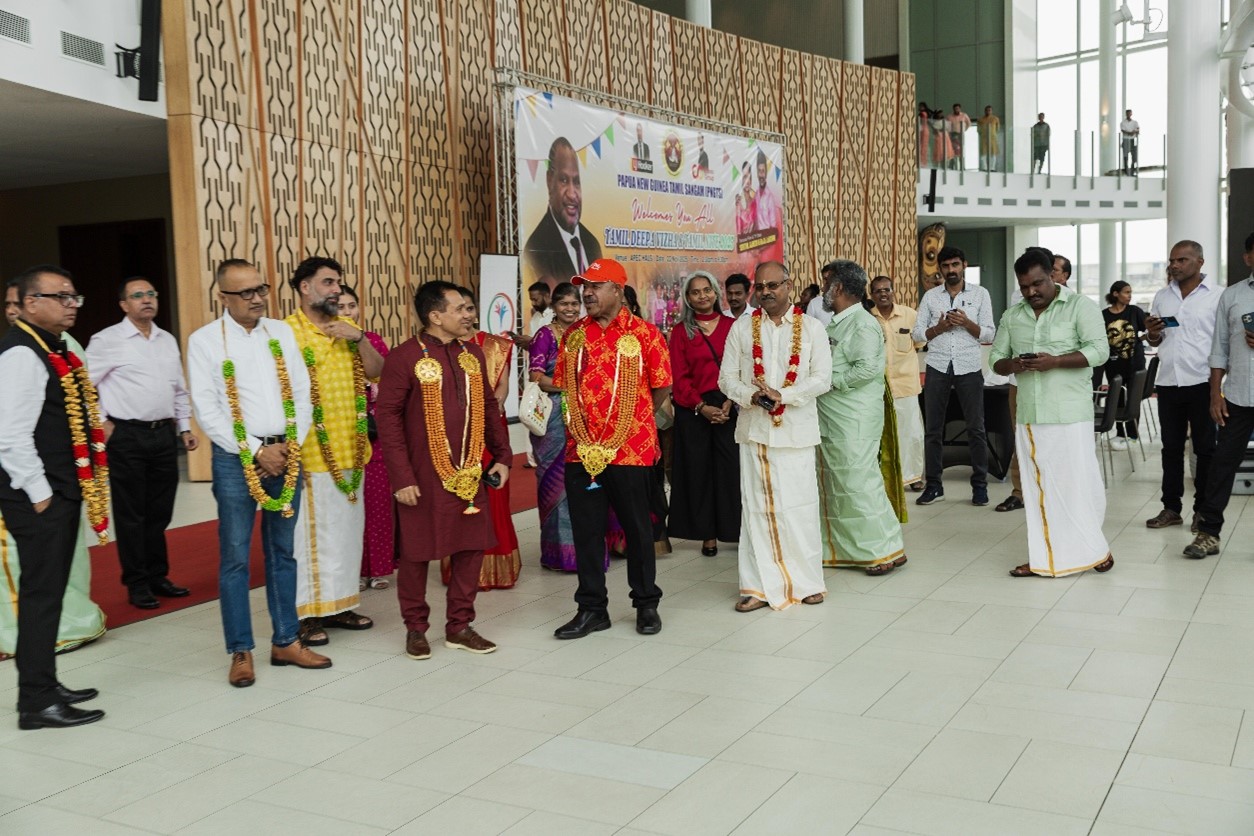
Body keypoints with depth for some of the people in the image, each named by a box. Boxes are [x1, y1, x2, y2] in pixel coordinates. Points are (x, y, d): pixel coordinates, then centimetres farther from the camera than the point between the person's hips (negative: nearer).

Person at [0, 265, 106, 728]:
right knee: (41, 593, -4)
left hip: (62, 491, 10)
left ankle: (44, 685, 26)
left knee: (51, 590, 15)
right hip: (37, 497, -10)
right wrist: (39, 494, -17)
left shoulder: (55, 351, 15)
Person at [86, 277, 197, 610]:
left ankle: (157, 576, 23)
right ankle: (137, 584, 12)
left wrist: (185, 427, 12)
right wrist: (102, 423, -7)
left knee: (160, 512, 11)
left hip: (164, 434, 5)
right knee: (131, 514, 3)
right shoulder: (107, 341, -5)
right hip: (127, 436, -5)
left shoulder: (168, 340, 12)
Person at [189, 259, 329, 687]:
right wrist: (257, 451, -11)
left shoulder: (282, 332, 8)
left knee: (283, 554, 12)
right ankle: (241, 652, 10)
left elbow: (302, 394, 8)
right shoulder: (205, 340, -3)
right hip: (236, 458, -4)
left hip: (286, 455, 4)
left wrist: (290, 446, -5)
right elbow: (207, 411, -8)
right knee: (235, 558, 0)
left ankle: (286, 641, 21)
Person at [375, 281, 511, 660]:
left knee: (471, 547, 8)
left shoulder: (473, 353, 8)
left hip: (470, 473, 6)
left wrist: (502, 456, 8)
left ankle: (459, 626, 22)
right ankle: (415, 628, 22)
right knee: (416, 551, 6)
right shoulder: (404, 357, -10)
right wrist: (401, 476, -16)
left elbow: (489, 406, 15)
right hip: (424, 476, -5)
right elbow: (387, 415, -12)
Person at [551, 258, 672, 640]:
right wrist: (580, 422, 7)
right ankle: (592, 608, 20)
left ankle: (646, 604, 24)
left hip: (631, 451, -4)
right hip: (581, 449, 4)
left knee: (637, 529, 8)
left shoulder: (643, 333, -5)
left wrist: (629, 420, 8)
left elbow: (661, 388, 0)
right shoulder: (574, 334, 9)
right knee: (586, 531, 8)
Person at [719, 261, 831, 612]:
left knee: (799, 505, 2)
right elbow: (727, 378, 4)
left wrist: (782, 395, -15)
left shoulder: (811, 327, 2)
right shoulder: (741, 328, 6)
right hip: (754, 429, 1)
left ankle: (806, 581, 15)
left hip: (796, 429, -1)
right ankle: (761, 585, 10)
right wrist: (751, 396, -15)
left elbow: (822, 379, -4)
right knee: (757, 507, 3)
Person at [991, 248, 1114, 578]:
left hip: (1070, 414, -5)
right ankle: (1045, 557, 15)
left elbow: (1098, 350, -11)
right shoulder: (1012, 315, 13)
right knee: (1037, 486, 8)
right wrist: (1012, 365, -10)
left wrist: (1055, 361, -22)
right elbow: (996, 358, 14)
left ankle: (1094, 548, 16)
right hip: (1029, 416, 5)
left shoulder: (1080, 305, -2)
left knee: (1078, 482, -1)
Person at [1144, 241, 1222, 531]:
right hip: (1168, 382, 4)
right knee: (1171, 448, 9)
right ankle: (1171, 507, 16)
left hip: (1202, 383, -4)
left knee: (1205, 448, 5)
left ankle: (1203, 510, 12)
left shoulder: (1217, 296, -3)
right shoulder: (1162, 297, 11)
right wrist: (1151, 333, -5)